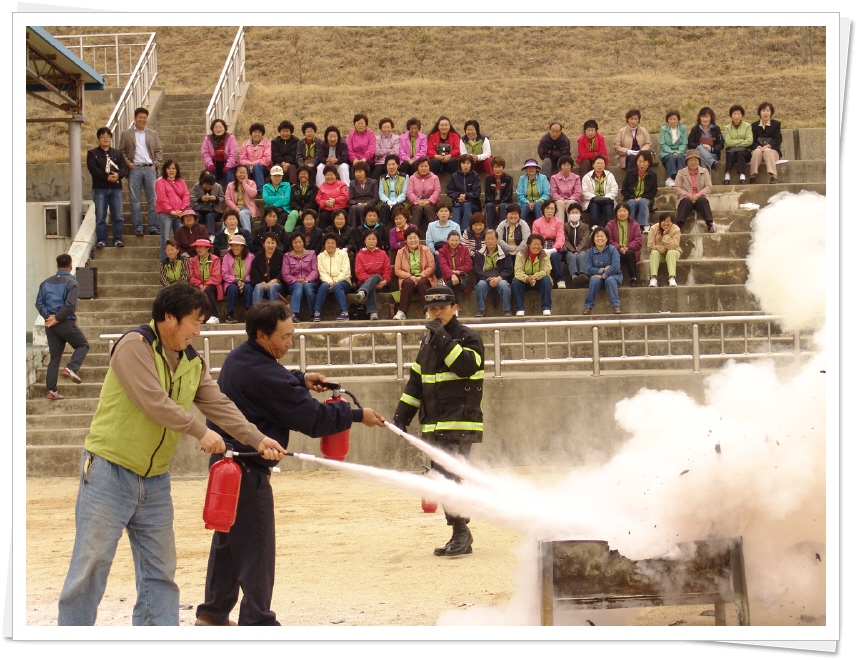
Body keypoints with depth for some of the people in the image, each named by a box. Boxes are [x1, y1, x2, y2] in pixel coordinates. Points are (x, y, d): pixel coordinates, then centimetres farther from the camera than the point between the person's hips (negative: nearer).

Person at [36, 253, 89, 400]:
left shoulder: (46, 283, 12)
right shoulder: (71, 283, -8)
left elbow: (39, 302, 5)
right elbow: (70, 304, -19)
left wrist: (48, 316, -5)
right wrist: (57, 318, -12)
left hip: (50, 325, 6)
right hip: (66, 323, -6)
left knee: (54, 357, 9)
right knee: (83, 345, 15)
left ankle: (51, 390, 4)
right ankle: (71, 368, -9)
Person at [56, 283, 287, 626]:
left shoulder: (193, 362, 9)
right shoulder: (135, 346, -14)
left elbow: (219, 405, 3)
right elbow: (154, 401, -23)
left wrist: (258, 439, -9)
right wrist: (200, 432, -20)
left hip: (156, 479, 7)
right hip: (110, 471, -7)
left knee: (160, 571, 8)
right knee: (92, 563, -4)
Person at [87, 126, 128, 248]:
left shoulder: (117, 153, 17)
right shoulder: (92, 153, 7)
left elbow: (124, 168, 5)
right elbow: (93, 169, -7)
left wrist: (118, 175, -17)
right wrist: (107, 177, -18)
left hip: (116, 188, 2)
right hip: (100, 189, -2)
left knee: (118, 216, -2)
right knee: (100, 217, -3)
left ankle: (117, 239, 5)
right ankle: (101, 240, 1)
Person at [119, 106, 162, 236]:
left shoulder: (153, 134, 16)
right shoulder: (126, 134, 9)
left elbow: (159, 151, 14)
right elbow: (121, 151, 7)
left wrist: (155, 164, 0)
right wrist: (128, 163, -7)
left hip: (150, 168, 2)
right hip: (134, 169, -1)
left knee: (153, 199, -2)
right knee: (135, 199, -2)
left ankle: (154, 226, 1)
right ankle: (137, 227, 1)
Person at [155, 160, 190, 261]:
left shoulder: (181, 182, 18)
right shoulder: (161, 182, 6)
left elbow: (186, 196, 9)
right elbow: (162, 198, -4)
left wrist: (182, 210, -6)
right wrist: (171, 211, -12)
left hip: (180, 214, 4)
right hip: (165, 214, -4)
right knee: (165, 239, -7)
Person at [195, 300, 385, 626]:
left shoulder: (240, 358, 7)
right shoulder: (263, 373, -23)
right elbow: (311, 418, -20)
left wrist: (300, 379, 11)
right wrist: (357, 415, -10)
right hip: (247, 468, -10)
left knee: (228, 539, 18)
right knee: (256, 546, -5)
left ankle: (213, 613, 26)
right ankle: (256, 620, -3)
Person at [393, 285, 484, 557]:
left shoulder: (468, 337, -3)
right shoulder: (427, 342, 18)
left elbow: (466, 366, -22)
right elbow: (416, 381, 20)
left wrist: (443, 338, -22)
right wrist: (401, 416, 14)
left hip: (460, 423, -7)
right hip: (433, 426, 7)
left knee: (449, 477, -17)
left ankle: (461, 532, -9)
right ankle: (460, 538, 10)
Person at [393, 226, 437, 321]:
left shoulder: (425, 250, 6)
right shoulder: (400, 252, 8)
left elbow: (431, 266, -2)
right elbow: (397, 270, 1)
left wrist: (421, 276, -15)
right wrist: (410, 276, -14)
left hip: (423, 278, 0)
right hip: (408, 278, 0)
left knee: (421, 283, -35)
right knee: (409, 283, -34)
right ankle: (402, 312, -40)